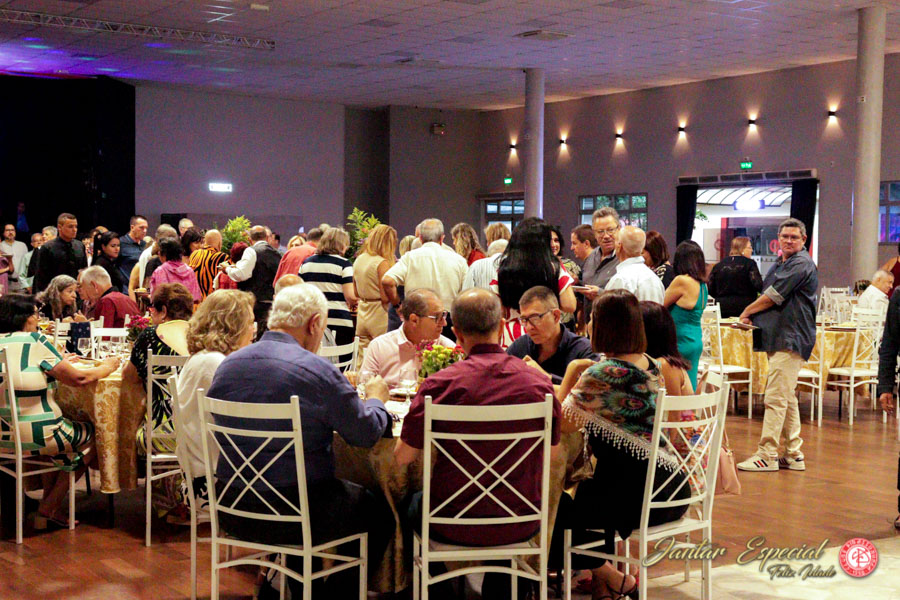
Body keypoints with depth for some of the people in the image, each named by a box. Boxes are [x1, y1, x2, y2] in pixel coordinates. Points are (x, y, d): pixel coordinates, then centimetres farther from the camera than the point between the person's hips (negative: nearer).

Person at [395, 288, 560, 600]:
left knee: (414, 504, 30)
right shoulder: (538, 383, -9)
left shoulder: (440, 384, -19)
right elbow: (551, 444, 7)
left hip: (455, 526, -2)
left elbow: (403, 456, -11)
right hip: (520, 526, 3)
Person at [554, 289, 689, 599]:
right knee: (590, 490, 32)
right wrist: (582, 375, 12)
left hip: (640, 494, -9)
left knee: (556, 509, 9)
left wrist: (570, 375, -1)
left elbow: (563, 423, -11)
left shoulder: (600, 374, -19)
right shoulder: (651, 366, 8)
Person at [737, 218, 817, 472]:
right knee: (787, 397, 13)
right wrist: (752, 316, 7)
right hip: (779, 338, 10)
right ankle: (793, 454, 19)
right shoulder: (779, 264, 20)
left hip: (791, 339, -10)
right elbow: (768, 296, 24)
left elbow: (774, 296, -14)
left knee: (775, 398, -11)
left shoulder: (801, 264, -11)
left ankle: (767, 455, -8)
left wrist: (747, 312, -1)